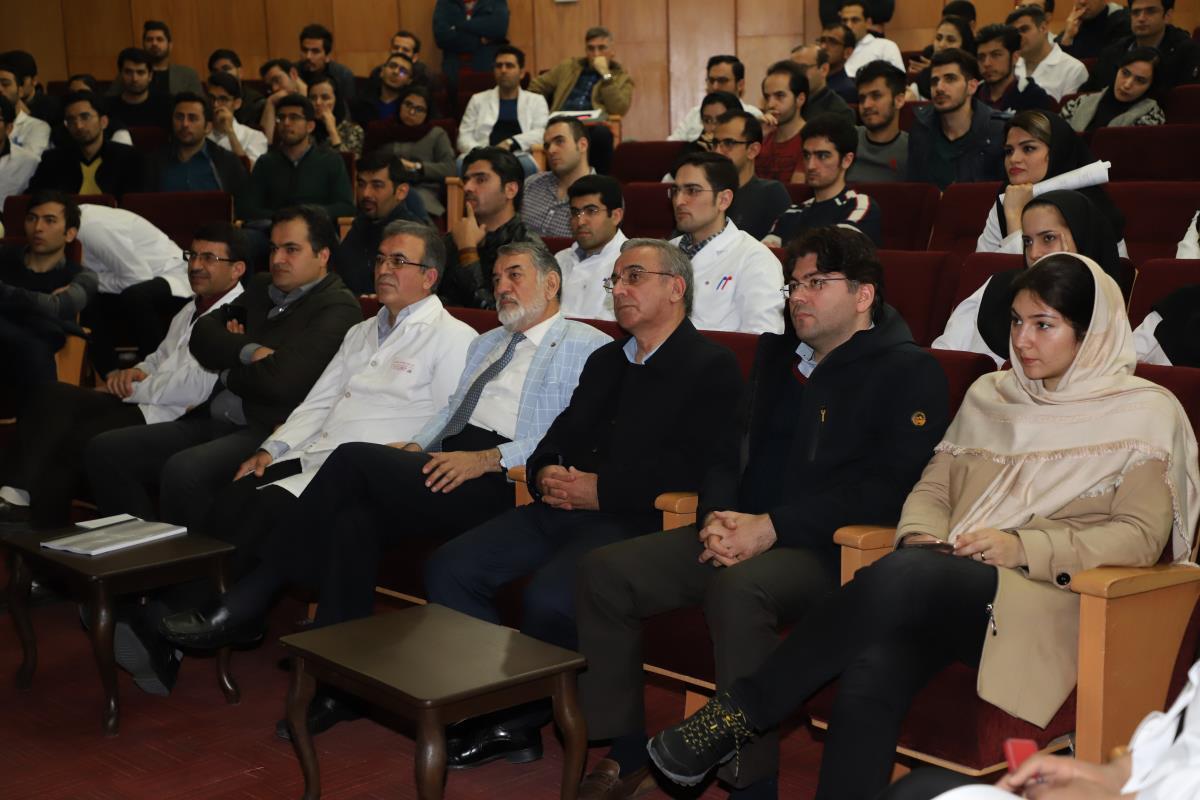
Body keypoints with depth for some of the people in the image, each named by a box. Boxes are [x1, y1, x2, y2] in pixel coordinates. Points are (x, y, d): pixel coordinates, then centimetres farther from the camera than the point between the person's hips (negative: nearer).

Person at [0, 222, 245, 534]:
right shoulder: (192, 310, 23)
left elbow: (195, 387, -18)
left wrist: (132, 389, -8)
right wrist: (133, 373, 7)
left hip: (174, 417, -9)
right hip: (139, 402, 9)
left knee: (79, 438, -21)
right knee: (54, 397, -11)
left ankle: (42, 524, -5)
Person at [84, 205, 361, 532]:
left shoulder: (338, 308, -6)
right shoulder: (261, 288, 21)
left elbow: (280, 381, -17)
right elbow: (202, 334, 12)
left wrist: (227, 372, 2)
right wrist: (248, 352, -7)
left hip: (267, 432, -9)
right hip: (211, 422, 9)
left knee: (183, 470, -34)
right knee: (103, 451, -4)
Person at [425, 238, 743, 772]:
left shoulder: (712, 367, 0)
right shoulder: (604, 361, 25)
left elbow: (700, 463, -13)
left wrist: (602, 488, -16)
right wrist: (544, 473, -2)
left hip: (632, 521, -8)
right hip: (559, 509, 8)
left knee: (548, 595, -32)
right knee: (448, 568, -10)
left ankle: (523, 716, -6)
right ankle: (500, 709, -4)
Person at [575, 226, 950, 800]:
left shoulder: (908, 371, -3)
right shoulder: (777, 353, 20)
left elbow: (888, 488, -15)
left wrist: (772, 526, -19)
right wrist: (717, 516, -3)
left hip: (826, 548, -7)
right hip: (740, 533, 7)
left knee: (737, 588, -38)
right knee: (604, 572, -7)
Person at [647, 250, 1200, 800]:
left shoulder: (1145, 413, 6)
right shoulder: (989, 395, 22)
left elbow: (1142, 536, -3)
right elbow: (933, 487, 22)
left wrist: (1023, 547, -15)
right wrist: (920, 535, -3)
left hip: (1051, 602, -4)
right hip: (951, 588, 5)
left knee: (901, 575, -36)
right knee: (872, 675, -33)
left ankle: (739, 714, -26)